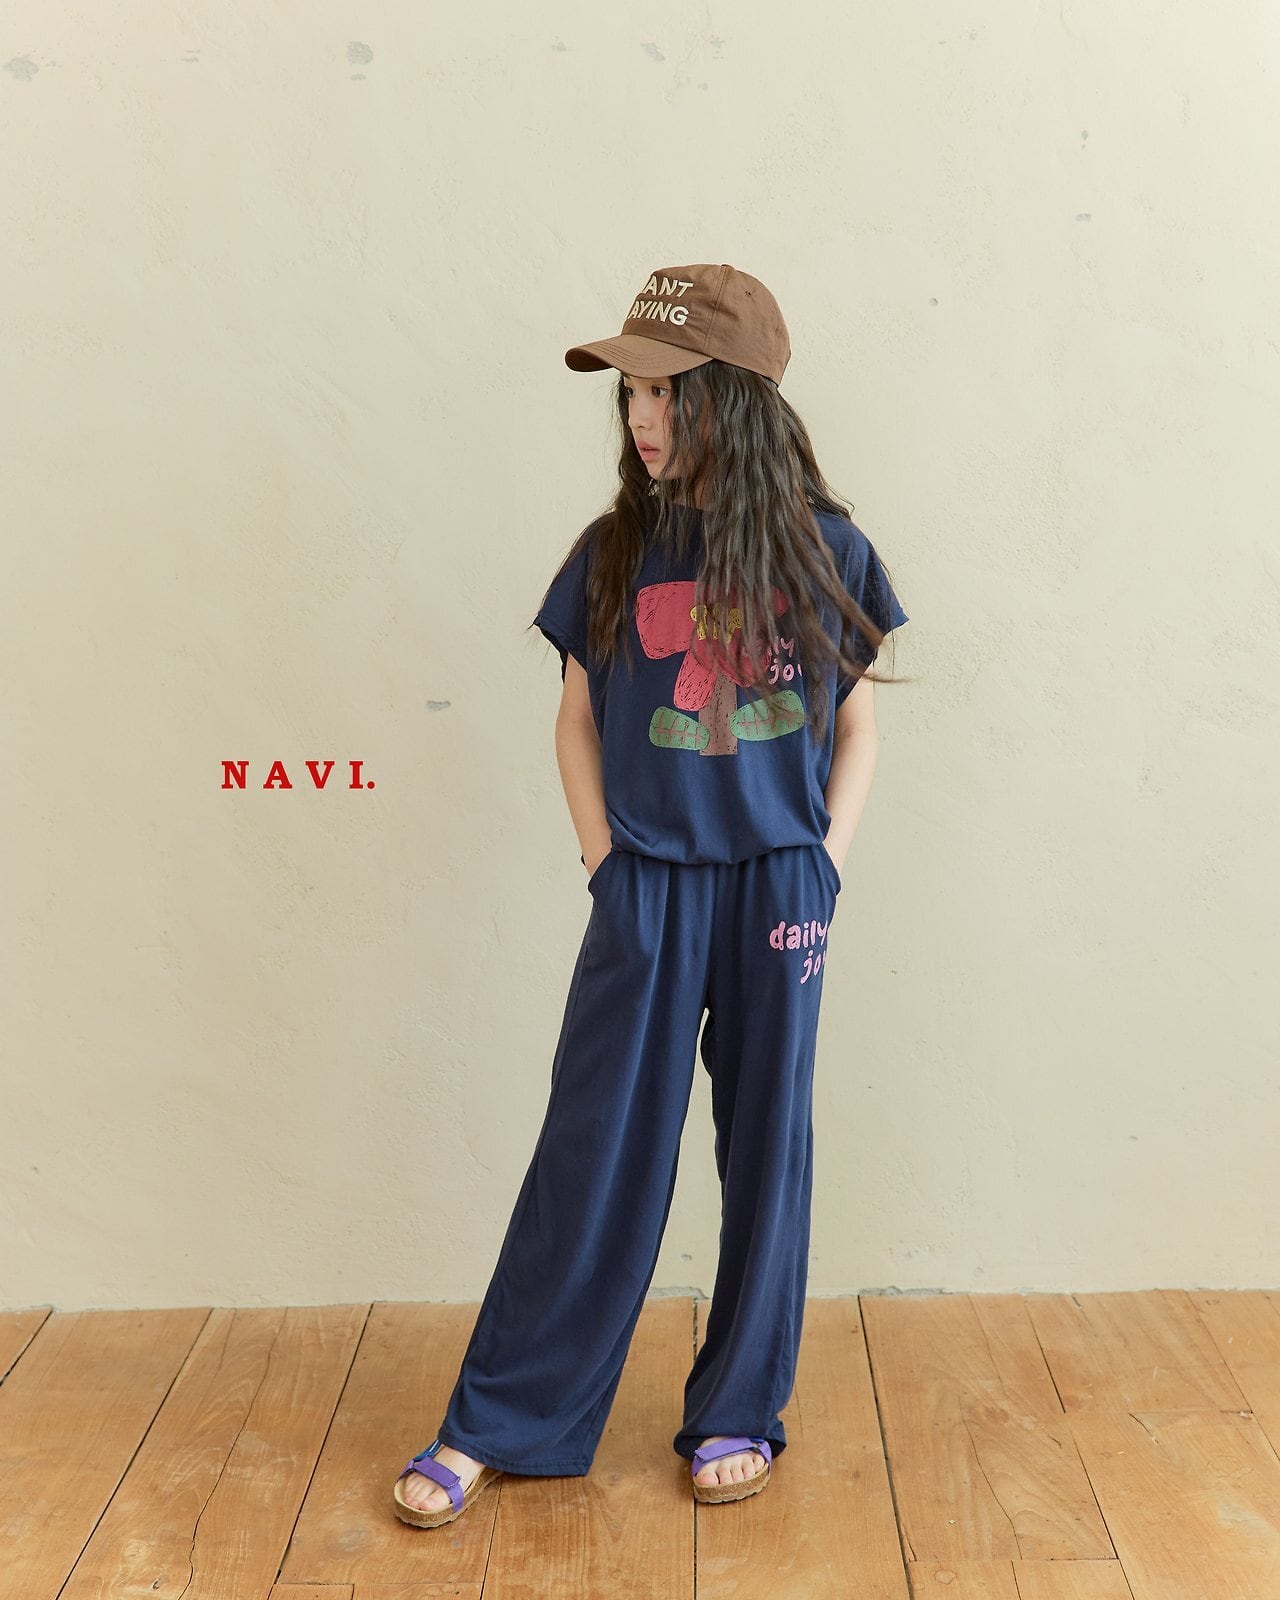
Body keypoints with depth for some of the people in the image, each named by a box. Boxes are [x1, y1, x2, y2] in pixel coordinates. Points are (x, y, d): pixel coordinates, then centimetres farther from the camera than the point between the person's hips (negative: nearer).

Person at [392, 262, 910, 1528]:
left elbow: (856, 725, 5)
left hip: (778, 887, 0)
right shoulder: (613, 554, 0)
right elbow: (577, 720, 7)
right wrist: (601, 858, -2)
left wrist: (825, 873, -3)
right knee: (596, 1150, 3)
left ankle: (739, 1411, 26)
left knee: (764, 1146, 9)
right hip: (647, 891, 0)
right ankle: (496, 1424, 16)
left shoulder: (823, 550, -2)